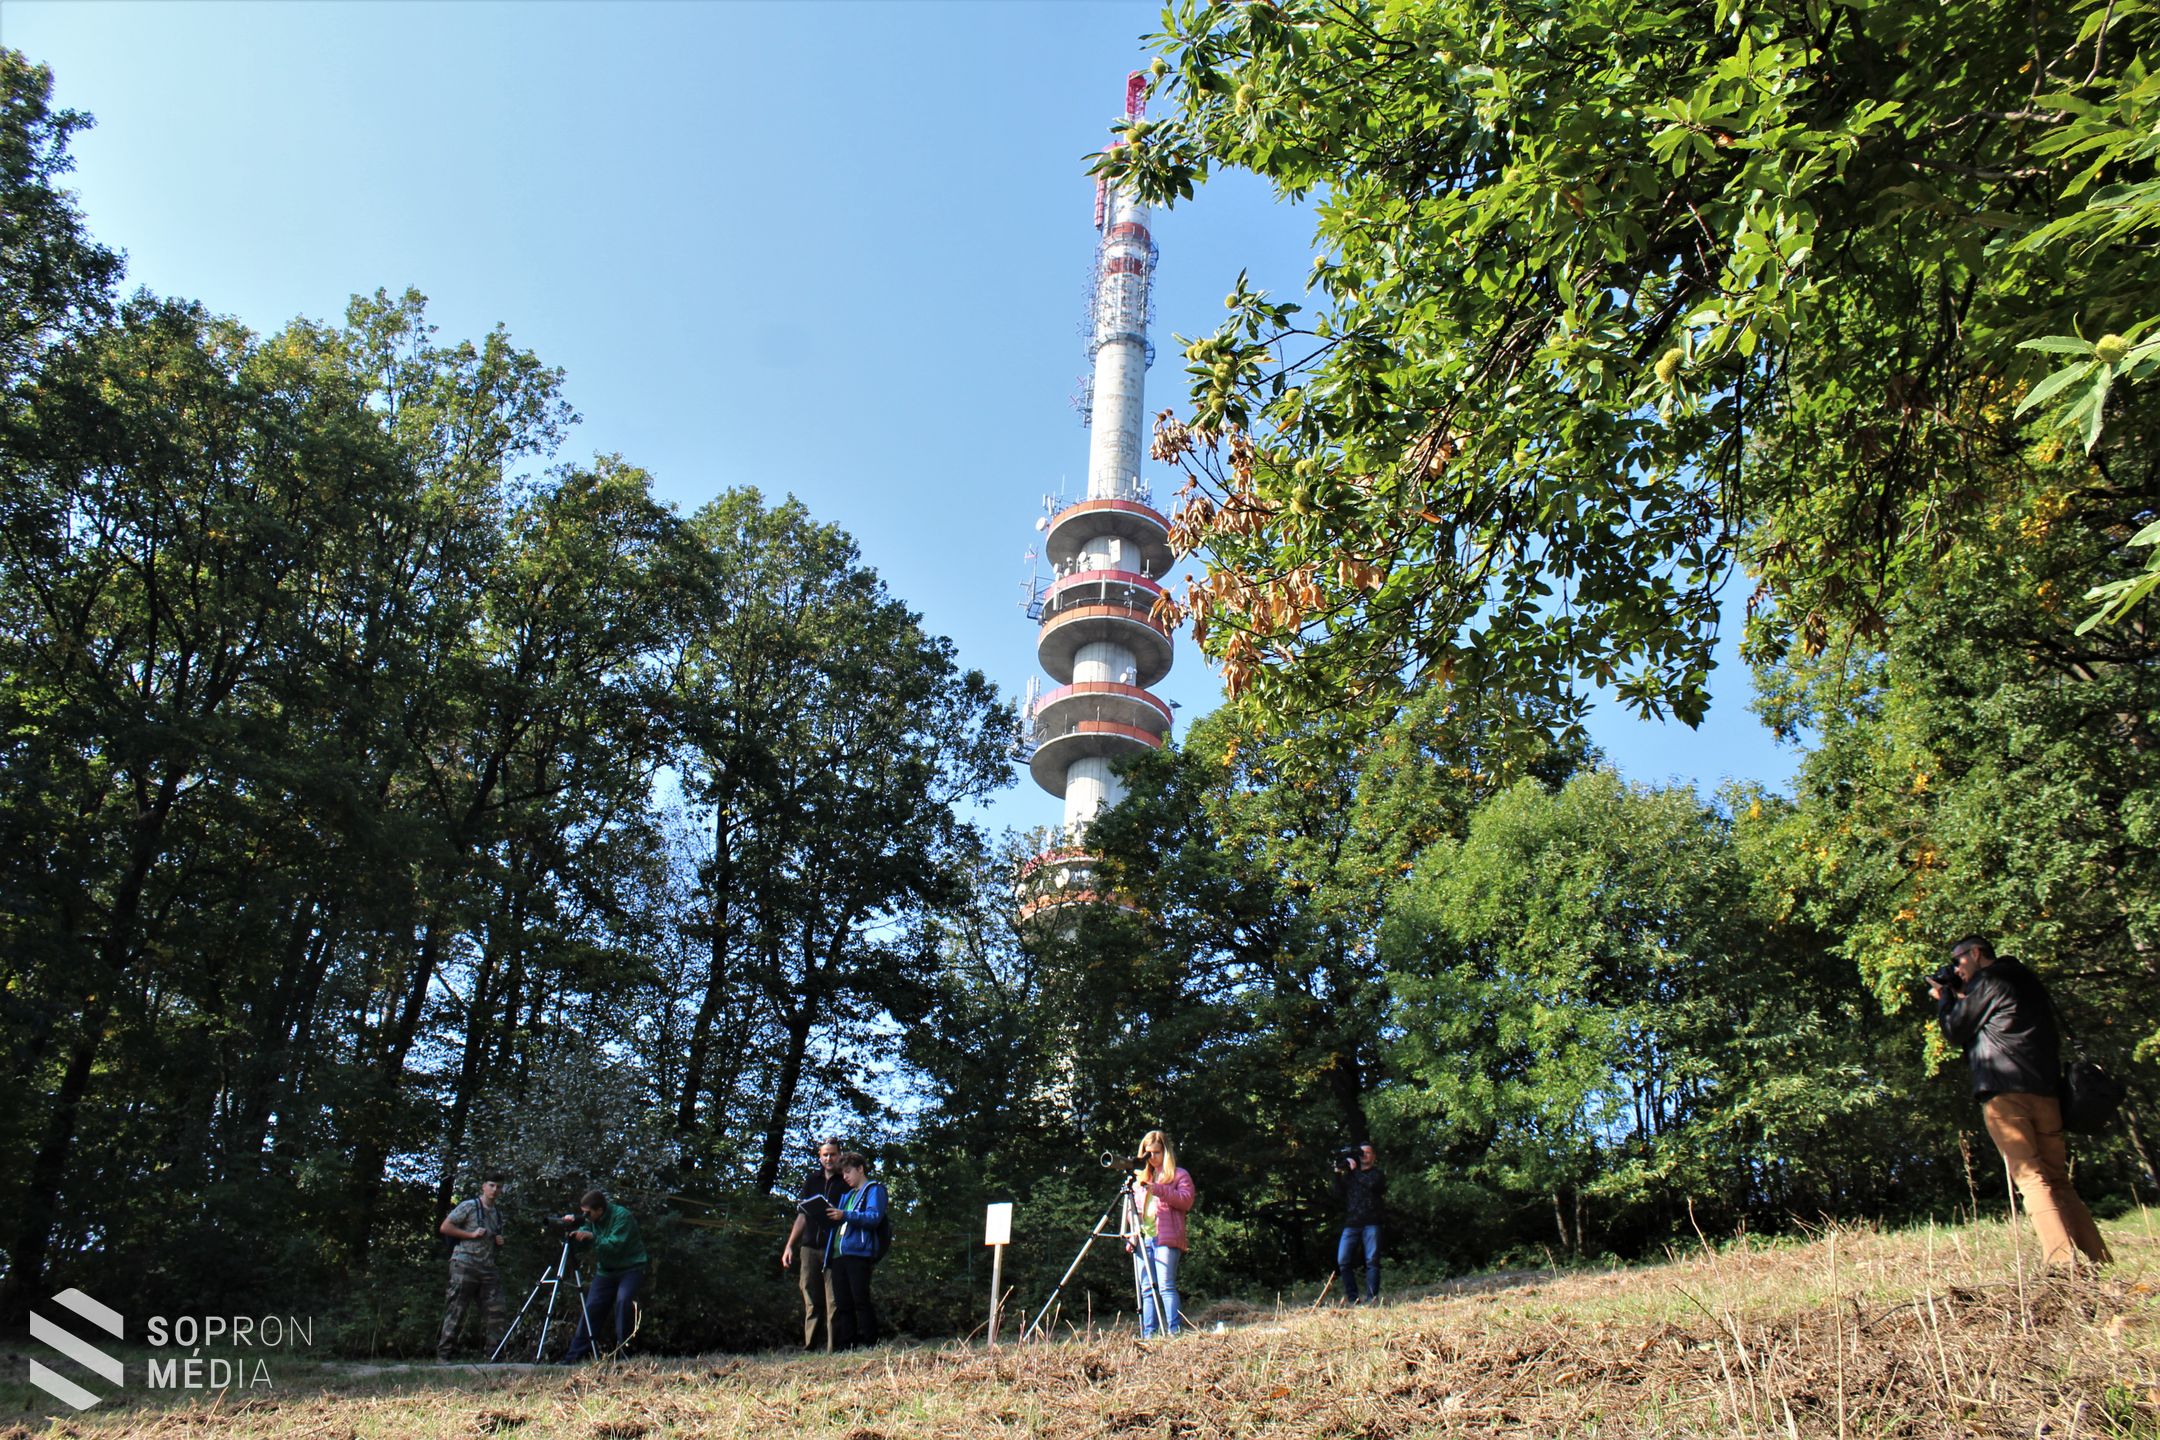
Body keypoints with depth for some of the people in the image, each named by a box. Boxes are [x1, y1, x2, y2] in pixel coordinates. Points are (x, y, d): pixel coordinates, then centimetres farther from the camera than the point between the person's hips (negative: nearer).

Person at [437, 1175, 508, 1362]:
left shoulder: (498, 1215, 21)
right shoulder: (469, 1206, 1)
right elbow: (444, 1227, -5)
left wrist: (500, 1243, 9)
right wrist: (472, 1234, -10)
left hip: (489, 1269, 6)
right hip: (465, 1265, -6)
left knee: (496, 1311, -1)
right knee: (456, 1310, -6)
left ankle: (494, 1355, 4)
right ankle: (443, 1354, 2)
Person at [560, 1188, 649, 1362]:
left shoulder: (622, 1216, -20)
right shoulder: (592, 1219, 3)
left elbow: (615, 1245, -28)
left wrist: (591, 1236, -34)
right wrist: (573, 1225, -19)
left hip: (630, 1268, -7)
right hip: (605, 1270, 7)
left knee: (623, 1300, -27)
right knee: (591, 1308, -1)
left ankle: (623, 1347, -14)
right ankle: (574, 1355, 5)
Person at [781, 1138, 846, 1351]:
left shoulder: (846, 1182, 5)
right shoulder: (812, 1179, 16)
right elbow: (802, 1215, 18)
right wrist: (789, 1245, 13)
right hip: (809, 1248, 4)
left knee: (834, 1303, -7)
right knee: (812, 1303, 3)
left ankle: (833, 1349, -6)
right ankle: (811, 1347, 6)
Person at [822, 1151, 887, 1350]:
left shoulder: (874, 1190, 6)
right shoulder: (847, 1195, 30)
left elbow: (874, 1217, -10)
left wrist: (845, 1215, -19)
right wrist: (831, 1215, 11)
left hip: (858, 1252, -8)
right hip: (837, 1255, 8)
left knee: (861, 1301, -11)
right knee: (842, 1304, 4)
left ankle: (870, 1345, -10)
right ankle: (844, 1347, 5)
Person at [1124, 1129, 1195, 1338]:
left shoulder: (1178, 1175, 8)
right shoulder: (1141, 1177, 24)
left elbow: (1186, 1200, -9)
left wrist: (1158, 1189, -19)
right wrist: (1131, 1235, 8)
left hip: (1166, 1238, -5)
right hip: (1142, 1239, 5)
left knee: (1165, 1286, -14)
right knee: (1146, 1289, 2)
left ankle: (1173, 1332, -14)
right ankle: (1148, 1335, 1)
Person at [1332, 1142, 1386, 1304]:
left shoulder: (1377, 1174, 13)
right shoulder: (1348, 1174, 21)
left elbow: (1372, 1184, -11)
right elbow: (1339, 1196, 13)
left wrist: (1355, 1170, -3)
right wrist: (1338, 1175, 3)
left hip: (1371, 1224, -2)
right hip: (1351, 1224, 2)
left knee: (1372, 1260, -9)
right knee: (1343, 1262, -9)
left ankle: (1371, 1299, -7)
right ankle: (1352, 1298, -4)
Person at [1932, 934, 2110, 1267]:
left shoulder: (1987, 981, -2)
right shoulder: (2028, 981, 24)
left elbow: (1955, 1031, 3)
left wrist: (1944, 997, 17)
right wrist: (1961, 999, 24)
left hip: (2005, 1093, -8)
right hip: (2045, 1093, 8)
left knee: (2030, 1177, -12)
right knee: (2058, 1180, 10)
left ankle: (2063, 1262, -21)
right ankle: (2098, 1262, 3)